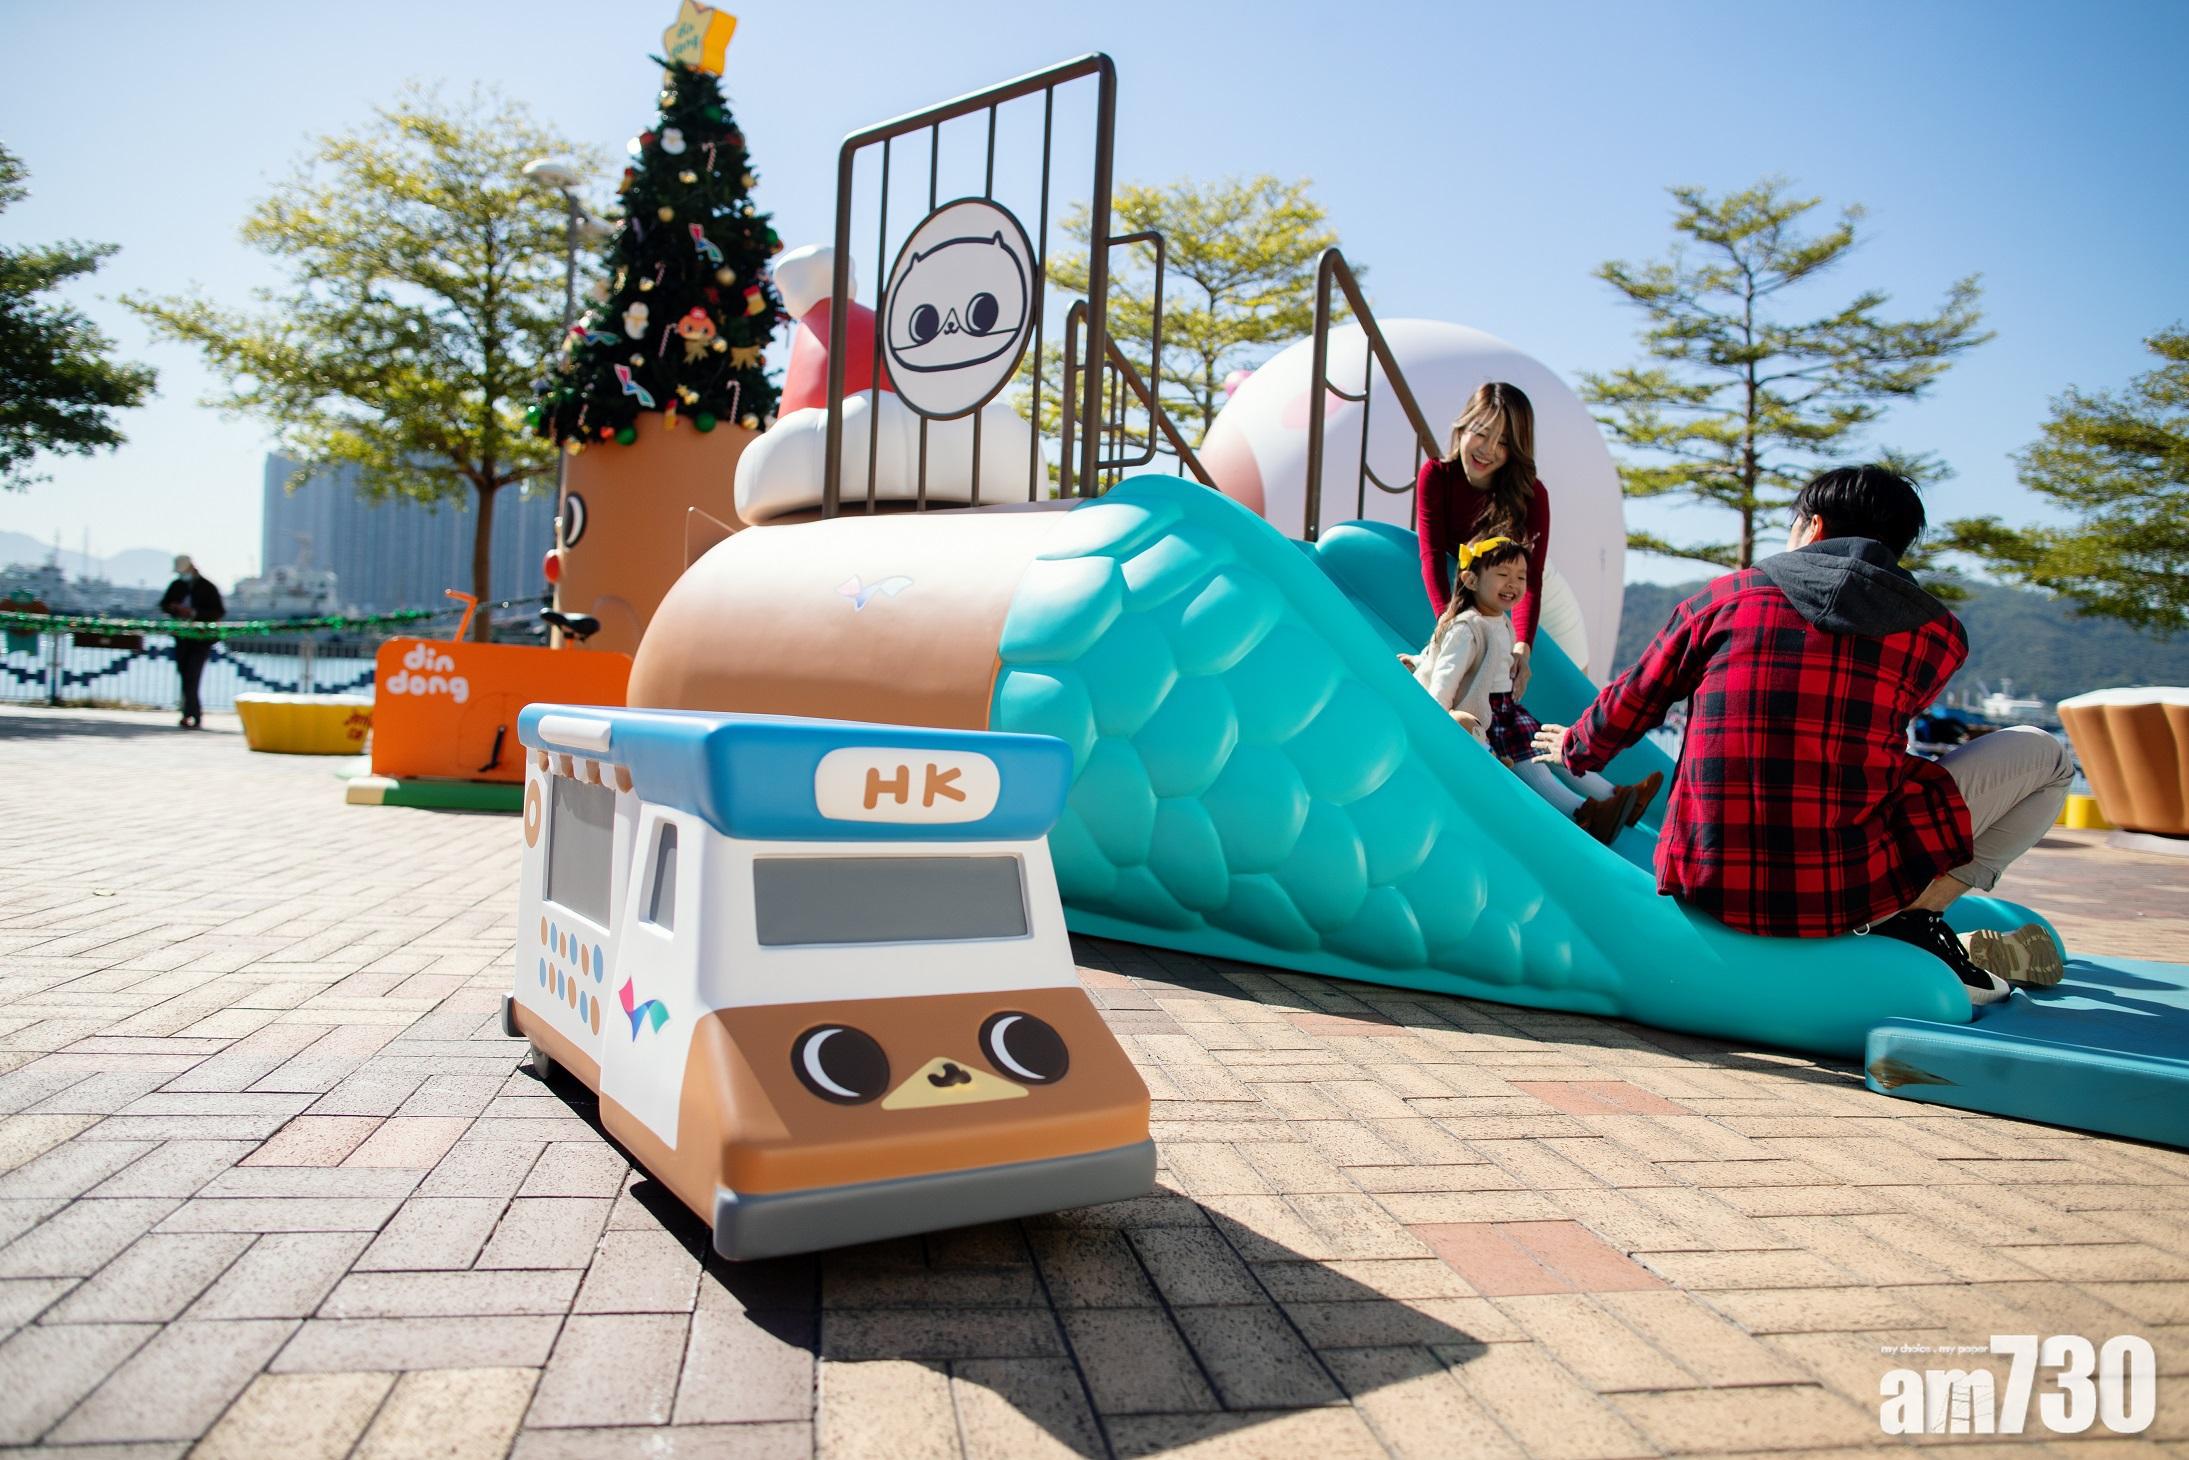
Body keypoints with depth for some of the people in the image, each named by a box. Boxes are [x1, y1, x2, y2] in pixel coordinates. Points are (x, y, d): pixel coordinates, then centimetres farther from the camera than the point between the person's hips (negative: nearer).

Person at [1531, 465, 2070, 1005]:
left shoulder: (1726, 596, 6)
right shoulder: (1937, 634, 5)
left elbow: (1627, 706, 13)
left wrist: (1575, 750, 36)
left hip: (1713, 893, 3)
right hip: (1849, 888, -3)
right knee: (2045, 756, 18)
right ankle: (1910, 920, 3)